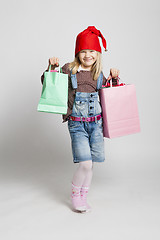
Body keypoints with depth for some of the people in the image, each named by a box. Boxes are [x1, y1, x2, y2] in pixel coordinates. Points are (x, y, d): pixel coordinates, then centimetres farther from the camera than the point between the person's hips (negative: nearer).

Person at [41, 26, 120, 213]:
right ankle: (74, 195, 16)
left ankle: (83, 197, 28)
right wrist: (52, 67, -10)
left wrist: (113, 78, 7)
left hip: (96, 123, 4)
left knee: (90, 164, 7)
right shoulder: (69, 70, -1)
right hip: (77, 124, -3)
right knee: (85, 164, -12)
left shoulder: (99, 75, 8)